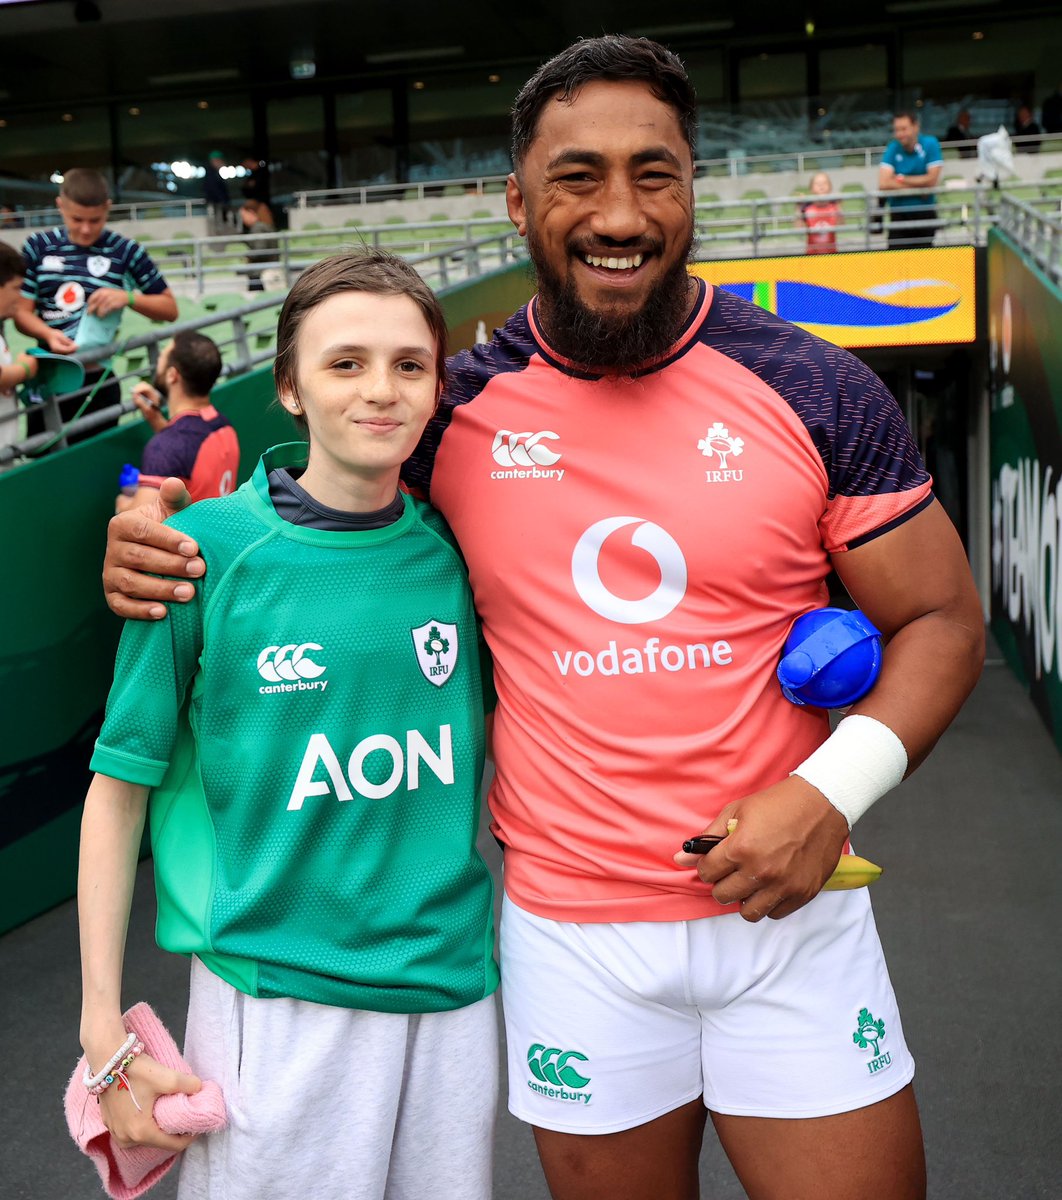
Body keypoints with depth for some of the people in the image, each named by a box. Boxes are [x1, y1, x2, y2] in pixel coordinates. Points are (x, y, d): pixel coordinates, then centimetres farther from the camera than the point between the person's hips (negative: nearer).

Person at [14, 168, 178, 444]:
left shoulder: (125, 251, -4)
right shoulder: (38, 246, 1)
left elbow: (170, 309, 3)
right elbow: (22, 312, 0)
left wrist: (128, 298, -15)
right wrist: (48, 334, -21)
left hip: (97, 382, -2)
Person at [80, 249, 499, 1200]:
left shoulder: (453, 551, -1)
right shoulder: (207, 548, -11)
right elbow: (122, 783, -5)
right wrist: (104, 1023, -6)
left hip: (454, 980, 4)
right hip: (273, 994, -3)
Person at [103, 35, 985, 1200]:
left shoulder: (814, 391, -6)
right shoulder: (456, 408, -3)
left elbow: (941, 618, 1)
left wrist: (830, 795, -15)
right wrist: (157, 546, -8)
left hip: (790, 915, 0)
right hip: (570, 927, 1)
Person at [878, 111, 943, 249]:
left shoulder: (930, 144, -6)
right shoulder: (892, 149, -4)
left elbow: (932, 180, -13)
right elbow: (883, 184, -17)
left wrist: (901, 179, -10)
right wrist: (919, 186, -14)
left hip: (925, 211, 0)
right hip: (899, 212, 0)